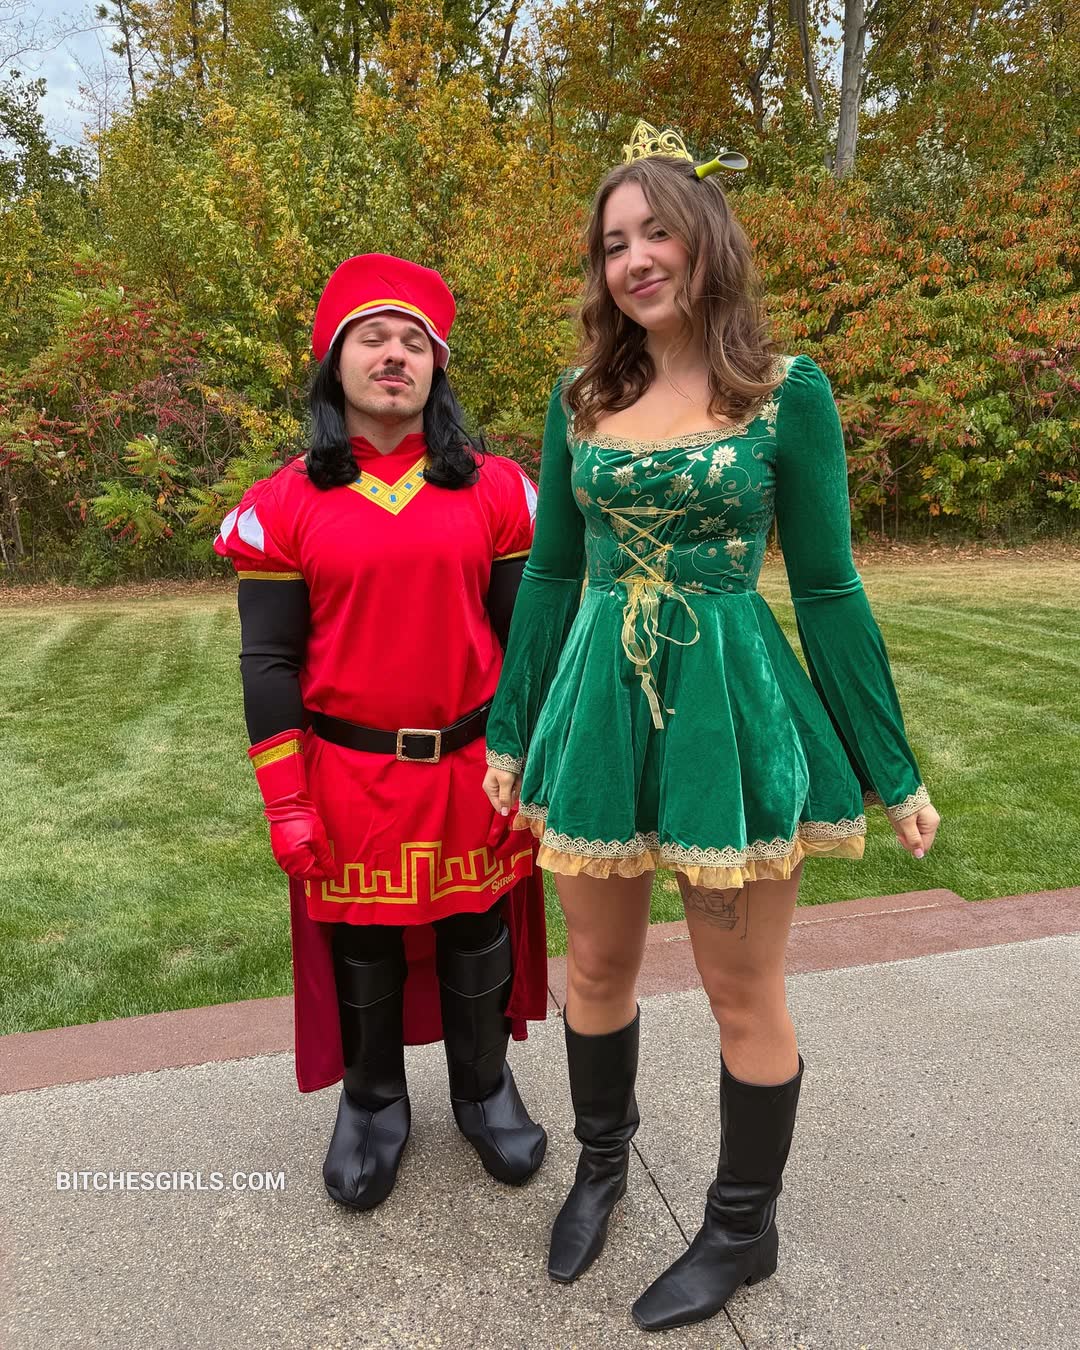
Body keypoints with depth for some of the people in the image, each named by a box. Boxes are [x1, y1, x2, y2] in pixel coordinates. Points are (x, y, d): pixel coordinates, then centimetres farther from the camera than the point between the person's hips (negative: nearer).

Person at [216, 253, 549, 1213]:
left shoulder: (496, 492, -1)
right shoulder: (285, 505, -3)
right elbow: (268, 662, -3)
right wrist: (285, 801, -5)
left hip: (473, 769, 1)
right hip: (348, 778, 0)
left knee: (476, 938, 15)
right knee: (361, 947, 15)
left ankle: (485, 1089, 40)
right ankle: (373, 1103, 39)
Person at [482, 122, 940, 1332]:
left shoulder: (788, 392, -4)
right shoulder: (581, 396, 6)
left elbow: (827, 587, -3)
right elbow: (549, 573, 9)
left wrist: (892, 769, -2)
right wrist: (509, 731, 10)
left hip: (733, 707, -3)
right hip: (598, 709, 4)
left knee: (743, 992, 10)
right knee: (597, 967, 17)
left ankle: (744, 1229, 35)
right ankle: (600, 1162, 45)